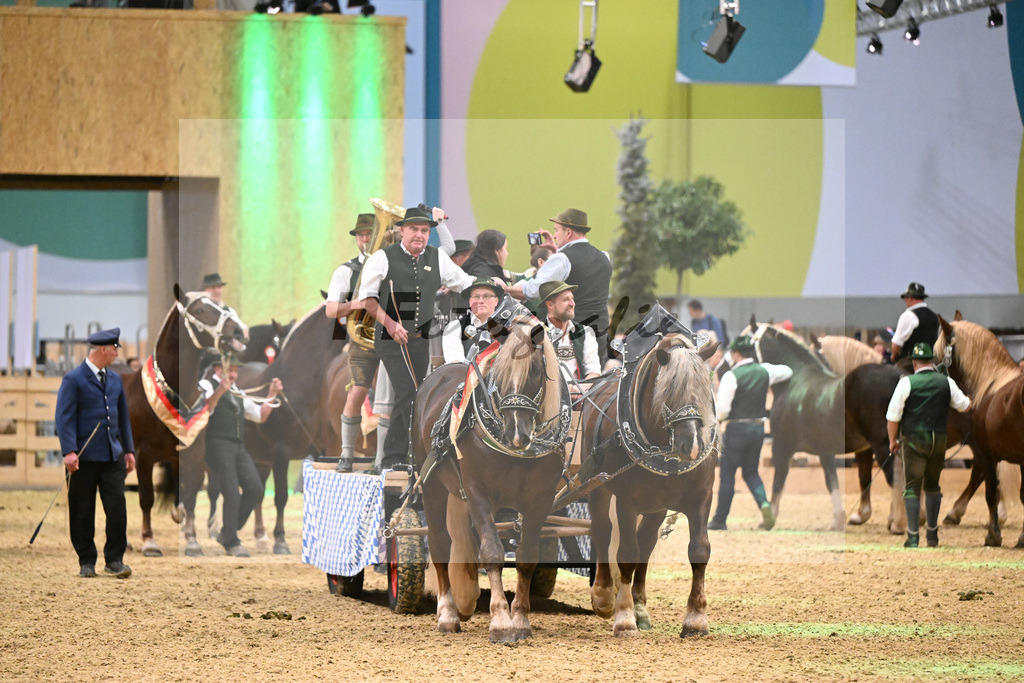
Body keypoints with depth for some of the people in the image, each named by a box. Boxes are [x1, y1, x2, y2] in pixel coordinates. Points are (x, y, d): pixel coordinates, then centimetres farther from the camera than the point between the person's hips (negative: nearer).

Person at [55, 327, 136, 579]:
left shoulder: (115, 379, 15)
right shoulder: (73, 380, -5)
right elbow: (64, 417, -11)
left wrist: (129, 450, 17)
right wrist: (69, 451, -21)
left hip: (112, 455, 5)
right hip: (85, 457, -5)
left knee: (117, 507, -5)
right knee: (83, 513, 1)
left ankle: (114, 560, 3)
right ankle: (86, 562, 11)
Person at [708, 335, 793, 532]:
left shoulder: (731, 376, -14)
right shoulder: (764, 371, 2)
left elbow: (723, 408, -18)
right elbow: (787, 372, 22)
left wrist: (718, 419, 3)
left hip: (736, 428, -5)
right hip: (759, 428, 5)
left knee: (727, 473, 4)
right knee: (751, 472, 15)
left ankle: (720, 519, 7)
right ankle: (764, 503, -11)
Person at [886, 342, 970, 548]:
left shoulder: (906, 382, -8)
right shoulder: (947, 382, 3)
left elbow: (893, 415, -7)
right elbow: (963, 405, 18)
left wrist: (892, 439, 6)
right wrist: (970, 402, 42)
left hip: (914, 440, -3)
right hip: (939, 440, 3)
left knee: (913, 488, 0)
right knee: (932, 486, 18)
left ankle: (913, 537, -6)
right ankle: (933, 534, 21)